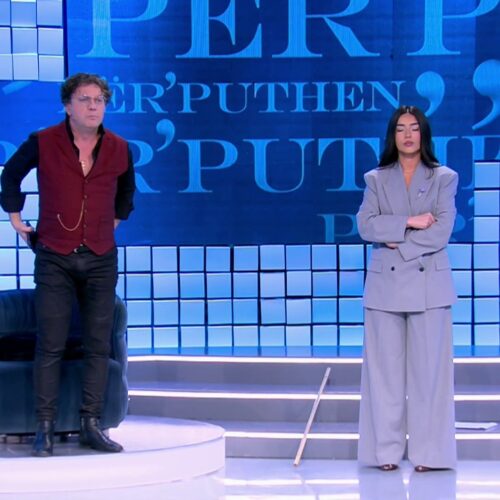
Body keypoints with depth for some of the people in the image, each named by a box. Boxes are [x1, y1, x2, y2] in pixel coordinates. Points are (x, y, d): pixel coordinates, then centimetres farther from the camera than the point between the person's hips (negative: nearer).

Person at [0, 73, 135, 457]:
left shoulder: (119, 149, 3)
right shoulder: (42, 143, -5)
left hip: (101, 259, 3)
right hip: (55, 259, -3)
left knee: (99, 345, 3)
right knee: (50, 346, -4)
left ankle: (92, 425, 9)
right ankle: (45, 428, 0)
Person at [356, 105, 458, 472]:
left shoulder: (444, 178, 6)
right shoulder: (376, 179, 11)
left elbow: (441, 232, -5)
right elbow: (366, 226, -3)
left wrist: (397, 244, -10)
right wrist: (409, 223, -12)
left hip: (428, 283, -1)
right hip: (385, 284, 1)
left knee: (429, 369, -2)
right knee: (385, 369, 1)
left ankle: (429, 452, 3)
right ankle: (386, 451, 5)